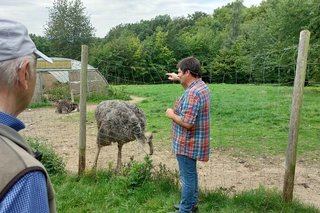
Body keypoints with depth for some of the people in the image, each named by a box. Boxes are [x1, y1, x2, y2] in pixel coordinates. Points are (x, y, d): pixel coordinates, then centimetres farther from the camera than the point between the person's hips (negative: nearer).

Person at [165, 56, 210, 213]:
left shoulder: (192, 94, -27)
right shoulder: (201, 86, 6)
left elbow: (187, 123, -30)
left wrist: (171, 115, -15)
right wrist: (178, 79, 29)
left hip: (187, 144, -10)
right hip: (193, 141, 11)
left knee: (187, 177, 3)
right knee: (191, 174, 22)